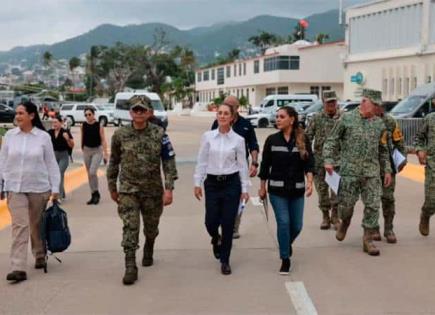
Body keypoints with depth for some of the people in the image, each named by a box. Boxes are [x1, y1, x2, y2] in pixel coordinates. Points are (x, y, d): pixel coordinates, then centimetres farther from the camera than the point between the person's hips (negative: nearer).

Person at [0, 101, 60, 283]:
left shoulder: (43, 137, -2)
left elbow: (51, 164, 1)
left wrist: (55, 188, -2)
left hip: (39, 188, -1)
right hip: (15, 188, 1)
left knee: (37, 225, 11)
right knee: (19, 226, -8)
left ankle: (40, 256, 35)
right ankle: (18, 268, -11)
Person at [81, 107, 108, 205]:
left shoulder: (99, 126, -8)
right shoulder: (83, 126, 1)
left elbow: (103, 140, -8)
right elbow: (82, 139, 12)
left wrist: (105, 154, -11)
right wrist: (82, 150, 15)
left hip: (97, 150, -4)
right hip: (87, 150, 4)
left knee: (92, 172, -18)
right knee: (89, 174, 8)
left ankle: (96, 193, -1)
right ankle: (93, 195, 18)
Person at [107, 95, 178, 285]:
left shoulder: (159, 134, -5)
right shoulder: (120, 135, -3)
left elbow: (169, 162, -6)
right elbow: (114, 162, 8)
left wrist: (169, 189, -13)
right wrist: (112, 188, 12)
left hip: (153, 190, 1)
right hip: (128, 190, -1)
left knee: (151, 228, 16)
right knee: (130, 228, -10)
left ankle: (148, 251, 45)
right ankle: (130, 267, -6)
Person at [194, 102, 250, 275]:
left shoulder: (238, 140, -2)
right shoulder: (207, 136, 0)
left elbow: (242, 165, 2)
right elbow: (201, 161, 3)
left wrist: (245, 188, 1)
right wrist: (197, 183, 0)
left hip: (231, 183, -1)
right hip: (212, 183, 1)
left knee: (228, 224, 1)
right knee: (211, 222, 1)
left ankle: (225, 260, 16)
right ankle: (216, 240, 38)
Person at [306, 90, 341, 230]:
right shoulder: (317, 118, 2)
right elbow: (307, 137, 2)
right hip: (320, 159, 1)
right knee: (322, 189, 6)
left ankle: (335, 216, 11)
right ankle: (325, 217, 19)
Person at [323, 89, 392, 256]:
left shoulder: (379, 123, 8)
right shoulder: (346, 119, -2)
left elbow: (383, 150, 16)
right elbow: (331, 141, 1)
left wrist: (387, 170, 13)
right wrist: (329, 160, -10)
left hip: (372, 173, 3)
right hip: (349, 171, -3)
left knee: (373, 206, -2)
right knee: (346, 203, 3)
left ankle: (368, 239, 8)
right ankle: (345, 221, 36)